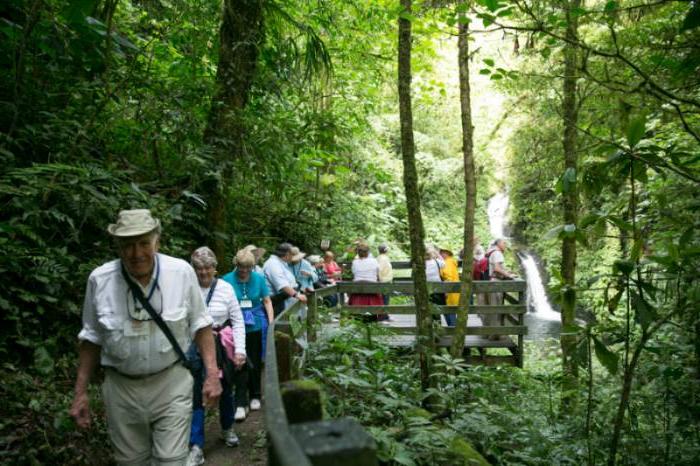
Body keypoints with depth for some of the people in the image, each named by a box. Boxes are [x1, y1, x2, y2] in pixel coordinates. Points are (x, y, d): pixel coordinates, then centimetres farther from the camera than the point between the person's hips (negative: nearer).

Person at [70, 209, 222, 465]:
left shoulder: (182, 272, -12)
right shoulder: (99, 279, -8)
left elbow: (199, 324, -1)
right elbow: (91, 338, 5)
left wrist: (212, 374, -7)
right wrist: (80, 392, 7)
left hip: (171, 385, -1)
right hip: (121, 387, 2)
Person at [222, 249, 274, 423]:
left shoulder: (259, 279, -1)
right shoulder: (227, 280, -7)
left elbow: (267, 301, 4)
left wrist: (271, 323, -2)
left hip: (256, 326, 2)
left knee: (255, 363, 14)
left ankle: (255, 396, 31)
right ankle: (241, 403, 6)